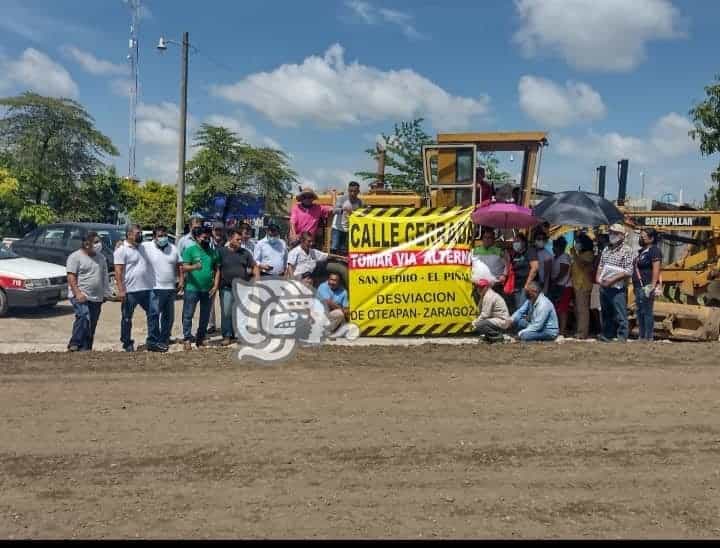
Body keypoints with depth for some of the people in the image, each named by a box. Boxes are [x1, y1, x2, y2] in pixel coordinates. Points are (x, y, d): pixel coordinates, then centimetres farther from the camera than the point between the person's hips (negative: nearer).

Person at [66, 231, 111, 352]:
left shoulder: (101, 257, 17)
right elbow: (71, 276, -11)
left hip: (97, 298, 7)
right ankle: (74, 344, -20)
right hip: (81, 296, -7)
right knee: (83, 317, -27)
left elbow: (104, 277, 21)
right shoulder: (76, 257, -4)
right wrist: (77, 293, -21)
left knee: (92, 325, 6)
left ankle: (86, 349, 12)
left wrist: (105, 293, 13)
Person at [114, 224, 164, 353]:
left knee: (154, 313, 2)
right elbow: (118, 271, -14)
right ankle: (127, 344, 17)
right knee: (127, 318, 5)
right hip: (130, 290, -7)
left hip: (147, 289, 7)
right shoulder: (121, 250, -7)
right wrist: (121, 290, -21)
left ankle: (153, 341, 7)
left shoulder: (142, 248, 15)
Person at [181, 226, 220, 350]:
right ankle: (187, 339, 2)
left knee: (205, 316, 11)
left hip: (208, 290, 5)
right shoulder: (190, 250, -2)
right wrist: (194, 267, -31)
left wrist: (215, 286, 1)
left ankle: (200, 338, 22)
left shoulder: (212, 252, 11)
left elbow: (217, 269, 12)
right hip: (192, 288, -4)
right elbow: (184, 267, -10)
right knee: (188, 315, -2)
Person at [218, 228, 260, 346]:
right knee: (226, 313, -4)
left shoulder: (245, 253, 10)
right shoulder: (221, 252, 1)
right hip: (227, 288, -2)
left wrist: (256, 281, 1)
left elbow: (255, 267, 13)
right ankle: (227, 336, 2)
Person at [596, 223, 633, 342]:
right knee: (606, 314, 15)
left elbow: (628, 272, -12)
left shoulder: (626, 251, -6)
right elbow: (600, 265, 20)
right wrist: (598, 277, 1)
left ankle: (622, 337, 1)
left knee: (620, 315, -4)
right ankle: (607, 335, 25)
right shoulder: (606, 250, 15)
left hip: (617, 289, -7)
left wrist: (612, 279, -18)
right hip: (604, 287, 7)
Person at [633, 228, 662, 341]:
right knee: (639, 312, 13)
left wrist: (652, 286, -24)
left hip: (646, 287, -10)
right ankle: (642, 337, 20)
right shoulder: (642, 251, 20)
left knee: (647, 312, -7)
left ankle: (648, 338, -4)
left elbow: (656, 269, -18)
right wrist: (635, 286, 22)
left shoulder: (654, 250, -9)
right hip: (639, 287, 10)